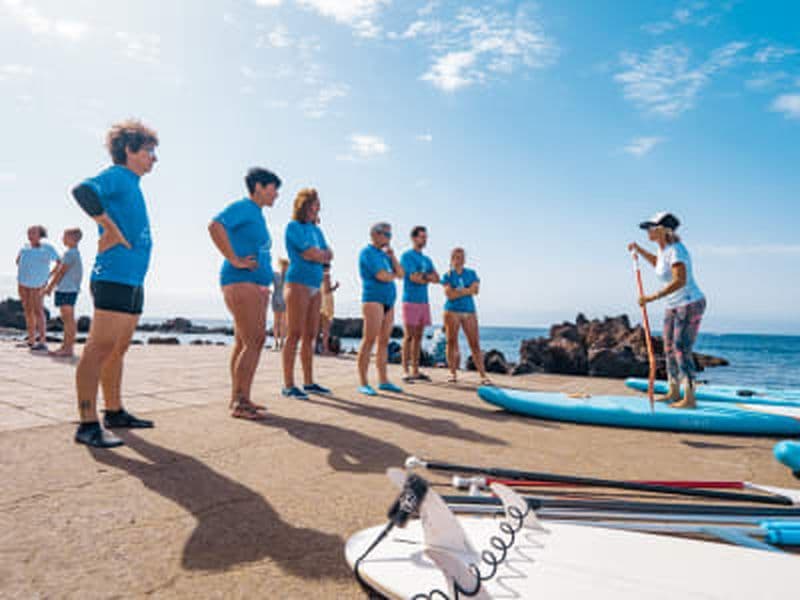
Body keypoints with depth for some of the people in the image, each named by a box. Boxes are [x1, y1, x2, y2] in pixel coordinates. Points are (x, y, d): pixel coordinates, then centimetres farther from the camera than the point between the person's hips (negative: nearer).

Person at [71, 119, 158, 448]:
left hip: (133, 280, 9)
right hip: (114, 277, -9)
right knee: (100, 348, -9)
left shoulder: (133, 184, 22)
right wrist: (112, 230, -20)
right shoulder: (116, 175, -5)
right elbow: (83, 191, -25)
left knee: (117, 350, 14)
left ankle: (114, 412, 23)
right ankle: (88, 425, -7)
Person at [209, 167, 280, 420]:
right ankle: (241, 402, -8)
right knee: (254, 342, -13)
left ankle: (237, 399, 15)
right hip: (241, 282, -9)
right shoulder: (242, 207, -6)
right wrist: (234, 260, -21)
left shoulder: (257, 215, 22)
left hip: (257, 285, 9)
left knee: (244, 343, 9)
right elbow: (215, 226, -23)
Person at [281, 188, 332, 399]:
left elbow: (329, 255, 9)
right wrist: (322, 254, 4)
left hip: (315, 286, 8)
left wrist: (316, 255, -6)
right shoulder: (293, 226, -3)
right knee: (295, 335, -10)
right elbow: (312, 252, -13)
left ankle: (309, 382, 14)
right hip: (298, 284, -7)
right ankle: (288, 385, -7)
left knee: (310, 336, 8)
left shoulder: (316, 230, 20)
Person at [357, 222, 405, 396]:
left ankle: (383, 381, 11)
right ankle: (363, 383, -9)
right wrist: (393, 275, 6)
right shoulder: (367, 252, -4)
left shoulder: (384, 254, 21)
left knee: (384, 341, 7)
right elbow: (382, 276, -14)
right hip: (373, 299, -8)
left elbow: (401, 274, 15)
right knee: (369, 340, -10)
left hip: (388, 302, 8)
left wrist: (392, 256, 4)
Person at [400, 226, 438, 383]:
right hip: (411, 301, -7)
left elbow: (437, 279, 8)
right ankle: (406, 371, -6)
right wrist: (428, 277, 0)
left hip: (424, 302, 7)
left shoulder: (427, 260, 19)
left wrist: (422, 276, -8)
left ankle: (415, 370, 12)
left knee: (418, 336, 7)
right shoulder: (407, 256, -3)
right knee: (409, 336, -8)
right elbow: (414, 278, -14)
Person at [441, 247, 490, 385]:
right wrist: (467, 290, -7)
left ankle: (483, 376, -7)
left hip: (469, 311, 2)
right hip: (452, 311, -1)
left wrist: (458, 291, -9)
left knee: (475, 344, -4)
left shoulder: (471, 273, 11)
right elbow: (450, 294, -10)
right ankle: (453, 374, 8)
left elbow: (476, 290, -4)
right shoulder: (447, 276, 4)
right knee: (452, 342, -1)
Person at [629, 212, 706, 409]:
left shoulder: (676, 250, -22)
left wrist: (652, 297, -35)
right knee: (670, 349, 13)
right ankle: (674, 393, 25)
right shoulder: (663, 247, 6)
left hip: (690, 305, -10)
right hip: (674, 306, 10)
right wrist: (639, 250, 22)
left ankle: (690, 399, -2)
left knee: (682, 351, -10)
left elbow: (680, 281, -34)